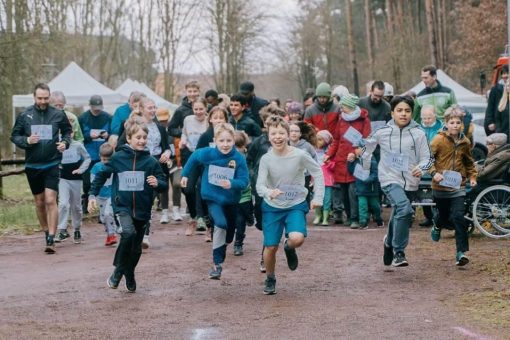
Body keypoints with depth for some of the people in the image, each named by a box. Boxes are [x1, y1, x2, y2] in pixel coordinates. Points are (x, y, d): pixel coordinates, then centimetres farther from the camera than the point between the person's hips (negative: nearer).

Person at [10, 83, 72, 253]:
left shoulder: (58, 115, -3)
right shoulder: (25, 115, -2)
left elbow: (67, 131, 12)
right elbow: (14, 136, 5)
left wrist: (65, 142, -8)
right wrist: (27, 140, -14)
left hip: (52, 164, -2)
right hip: (32, 165, 2)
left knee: (50, 201, -12)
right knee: (39, 203, 13)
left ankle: (51, 240, -11)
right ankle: (46, 233, 30)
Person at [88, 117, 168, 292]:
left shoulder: (151, 161, -2)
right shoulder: (118, 158, -4)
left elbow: (164, 185, 0)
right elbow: (101, 176, 9)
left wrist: (157, 183, -22)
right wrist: (92, 195, 2)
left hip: (142, 210, 2)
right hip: (122, 207, -2)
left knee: (136, 248, 11)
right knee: (128, 233, -29)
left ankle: (129, 277, 36)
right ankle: (119, 270, -11)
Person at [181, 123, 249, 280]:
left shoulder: (239, 158, -20)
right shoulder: (208, 153, -19)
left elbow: (244, 180, -20)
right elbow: (193, 158, 2)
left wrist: (232, 184, -40)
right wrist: (185, 174, 9)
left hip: (231, 200, 2)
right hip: (212, 198, -2)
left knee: (228, 233, 18)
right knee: (221, 224, -28)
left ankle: (220, 258, 48)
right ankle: (217, 263, -21)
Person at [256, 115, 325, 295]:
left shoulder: (300, 155, -14)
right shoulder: (266, 159, -12)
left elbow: (318, 172, 0)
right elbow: (259, 185, -19)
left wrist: (318, 197, -4)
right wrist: (269, 192, -41)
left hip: (296, 206, -1)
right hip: (272, 207, 1)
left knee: (297, 239, -26)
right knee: (271, 247, 0)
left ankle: (289, 248, 13)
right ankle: (270, 279, 29)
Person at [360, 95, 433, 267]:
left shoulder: (418, 133, -4)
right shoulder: (382, 132, -4)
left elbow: (428, 158, -1)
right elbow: (367, 146, 14)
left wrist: (421, 168, -22)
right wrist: (365, 166, 23)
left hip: (410, 182, 3)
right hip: (390, 180, -3)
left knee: (398, 217, 20)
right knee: (405, 209, -28)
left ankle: (390, 242, 50)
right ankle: (398, 252, -20)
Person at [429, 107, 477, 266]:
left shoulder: (465, 142, 3)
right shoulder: (439, 140, -9)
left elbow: (469, 162, 19)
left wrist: (472, 176, 8)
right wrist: (434, 173, -21)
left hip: (458, 186, 1)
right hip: (441, 186, -1)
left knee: (458, 217, -11)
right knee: (444, 215, 14)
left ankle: (461, 252, -9)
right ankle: (437, 227, 52)